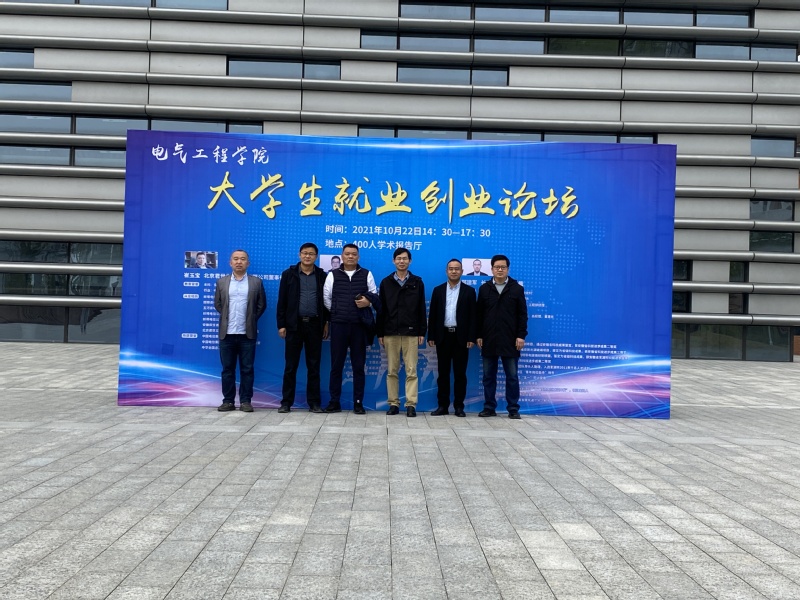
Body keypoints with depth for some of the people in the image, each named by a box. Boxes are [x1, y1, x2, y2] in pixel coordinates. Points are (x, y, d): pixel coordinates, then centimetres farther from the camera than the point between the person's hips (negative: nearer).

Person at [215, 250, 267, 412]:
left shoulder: (256, 282, 4)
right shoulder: (221, 282, 9)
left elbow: (261, 305, 8)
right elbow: (217, 304, 14)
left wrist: (251, 320, 5)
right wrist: (227, 318, 10)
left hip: (247, 333, -1)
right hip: (227, 333, 1)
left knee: (247, 369, 1)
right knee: (227, 369, 5)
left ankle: (246, 401, 8)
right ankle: (228, 400, 12)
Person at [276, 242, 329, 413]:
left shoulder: (322, 276, 6)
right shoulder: (289, 274, 3)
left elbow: (327, 300, 8)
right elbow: (282, 301, 2)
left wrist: (326, 323, 2)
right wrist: (281, 324, -4)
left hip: (315, 325, 1)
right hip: (294, 324, -1)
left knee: (314, 366, 5)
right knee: (290, 366, 3)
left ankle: (314, 402, 11)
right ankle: (286, 402, 9)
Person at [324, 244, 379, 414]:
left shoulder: (366, 274, 8)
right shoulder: (333, 275, 8)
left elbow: (375, 295, 9)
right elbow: (326, 297, 8)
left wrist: (368, 301, -10)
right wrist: (336, 312, 5)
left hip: (359, 325, 0)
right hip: (338, 324, 0)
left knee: (358, 365, 3)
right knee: (336, 364, 2)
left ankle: (358, 402, 8)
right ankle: (334, 402, 8)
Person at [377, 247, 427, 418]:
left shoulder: (417, 282, 6)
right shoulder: (386, 282, 8)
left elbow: (421, 309, 5)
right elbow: (381, 309, 7)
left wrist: (422, 332, -1)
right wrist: (380, 333, 3)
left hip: (411, 333, -1)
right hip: (390, 333, 1)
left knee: (411, 371, -2)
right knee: (391, 371, 4)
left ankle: (411, 404, 1)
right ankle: (393, 403, 11)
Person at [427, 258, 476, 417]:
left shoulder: (469, 291, 4)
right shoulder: (438, 290, 9)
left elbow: (472, 316, 1)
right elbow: (433, 315, 7)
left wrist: (471, 338, -7)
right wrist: (431, 336, 0)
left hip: (461, 337, -1)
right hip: (443, 336, 2)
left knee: (460, 373, 2)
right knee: (443, 372, 5)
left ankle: (459, 406, 8)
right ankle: (443, 405, 10)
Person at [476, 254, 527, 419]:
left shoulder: (517, 288, 3)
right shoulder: (484, 288, 8)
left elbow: (522, 314, 2)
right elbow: (479, 314, 8)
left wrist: (521, 335, -6)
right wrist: (479, 336, 2)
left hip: (510, 340, -2)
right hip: (489, 340, 2)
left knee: (512, 376, 2)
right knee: (488, 376, 6)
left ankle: (513, 409, 9)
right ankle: (489, 407, 13)